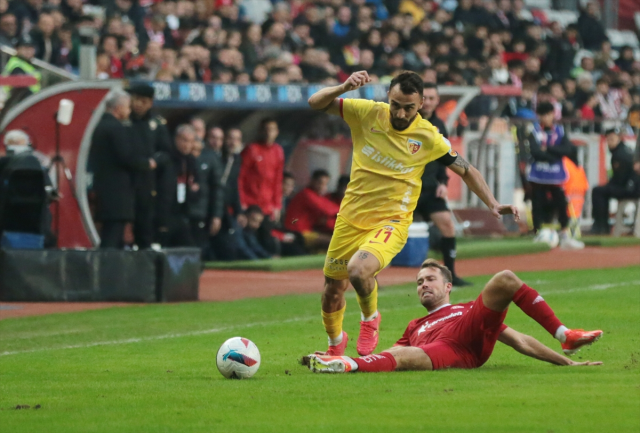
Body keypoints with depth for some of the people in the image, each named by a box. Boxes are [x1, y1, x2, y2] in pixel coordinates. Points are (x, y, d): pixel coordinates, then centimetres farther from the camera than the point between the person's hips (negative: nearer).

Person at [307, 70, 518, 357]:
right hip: (351, 216, 3)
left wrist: (493, 204, -4)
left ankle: (370, 318, 2)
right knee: (332, 291, 11)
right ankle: (335, 341, 45)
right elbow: (316, 103, -6)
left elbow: (465, 170, 6)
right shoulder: (368, 114, -7)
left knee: (359, 270, -32)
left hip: (391, 222, -3)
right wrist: (344, 88, -24)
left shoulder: (428, 138, -8)